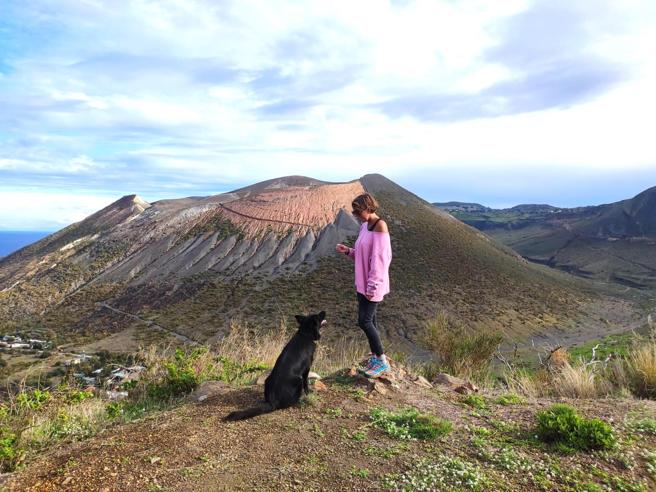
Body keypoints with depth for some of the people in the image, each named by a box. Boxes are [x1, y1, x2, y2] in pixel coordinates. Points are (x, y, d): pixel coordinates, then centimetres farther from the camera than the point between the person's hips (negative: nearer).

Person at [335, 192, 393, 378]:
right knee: (369, 321, 13)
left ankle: (382, 361, 7)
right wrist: (348, 251, 1)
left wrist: (372, 286, -21)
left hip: (373, 285, -8)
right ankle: (375, 358, 25)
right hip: (363, 283, 8)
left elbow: (379, 258, -20)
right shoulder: (364, 226, 10)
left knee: (364, 321, -7)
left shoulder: (380, 226, -16)